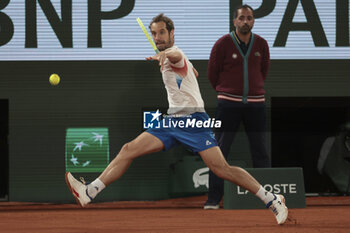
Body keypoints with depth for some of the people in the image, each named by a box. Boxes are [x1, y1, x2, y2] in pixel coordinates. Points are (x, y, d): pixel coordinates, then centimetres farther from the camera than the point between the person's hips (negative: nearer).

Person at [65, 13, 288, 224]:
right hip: (172, 120, 9)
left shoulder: (175, 54, -11)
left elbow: (176, 56, -40)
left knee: (221, 168, -18)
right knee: (129, 150, -2)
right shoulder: (169, 57, 17)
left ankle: (273, 200, -10)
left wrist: (164, 54, -60)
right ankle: (88, 193, -4)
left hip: (193, 120, -9)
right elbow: (193, 71, 37)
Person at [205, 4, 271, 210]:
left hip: (256, 103, 3)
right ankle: (214, 199, -2)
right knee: (220, 152, -4)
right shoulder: (223, 44, -4)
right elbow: (212, 73, 6)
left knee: (261, 152, 4)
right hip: (228, 103, -3)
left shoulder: (262, 44, 6)